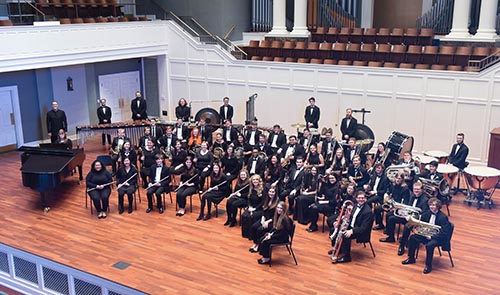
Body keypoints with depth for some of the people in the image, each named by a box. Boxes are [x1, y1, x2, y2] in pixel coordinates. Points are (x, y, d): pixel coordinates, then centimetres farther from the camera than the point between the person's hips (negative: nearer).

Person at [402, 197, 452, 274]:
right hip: (427, 234, 7)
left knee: (429, 245, -34)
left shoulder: (443, 217, -19)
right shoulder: (428, 213, 2)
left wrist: (432, 237, -27)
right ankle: (411, 258, 11)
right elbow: (421, 222, 15)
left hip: (439, 238, -7)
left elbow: (444, 233, -22)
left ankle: (428, 265, -14)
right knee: (413, 238, -5)